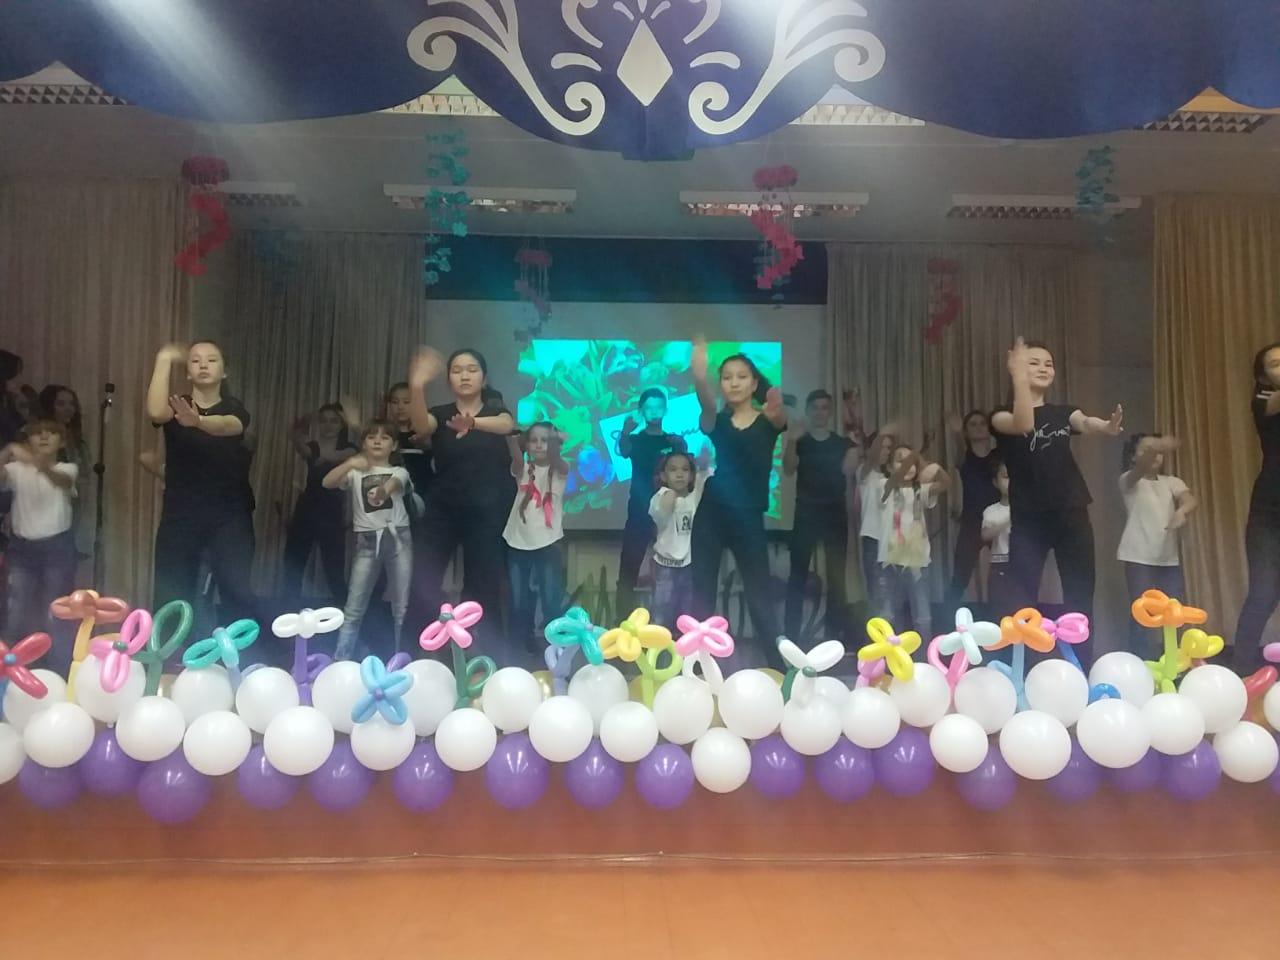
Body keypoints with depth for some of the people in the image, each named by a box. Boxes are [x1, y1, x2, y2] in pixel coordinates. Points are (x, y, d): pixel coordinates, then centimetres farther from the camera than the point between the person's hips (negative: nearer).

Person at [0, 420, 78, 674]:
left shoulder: (67, 469, -1)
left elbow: (62, 480, -26)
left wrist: (43, 466, -48)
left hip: (57, 547, -2)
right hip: (22, 547, 2)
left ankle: (59, 677, 13)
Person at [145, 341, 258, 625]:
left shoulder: (234, 408, 2)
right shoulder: (176, 405, 5)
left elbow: (229, 426, -23)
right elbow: (156, 413, -20)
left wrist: (197, 421, -45)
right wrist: (164, 359, -17)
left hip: (229, 515, -1)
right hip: (180, 515, 1)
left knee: (238, 591, -10)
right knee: (171, 597, 1)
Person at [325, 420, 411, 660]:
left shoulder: (399, 472, 9)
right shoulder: (356, 473, 12)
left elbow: (394, 483, -16)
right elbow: (327, 483, -7)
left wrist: (384, 490, -42)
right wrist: (349, 463, -25)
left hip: (398, 537, 0)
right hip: (367, 540, 1)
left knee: (402, 607, 2)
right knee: (354, 608, 0)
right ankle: (339, 661, 6)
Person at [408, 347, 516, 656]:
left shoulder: (496, 411, 5)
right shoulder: (440, 414, 6)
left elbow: (507, 425, -20)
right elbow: (421, 427, -19)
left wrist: (473, 423, -43)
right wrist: (418, 387, -39)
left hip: (487, 512, -1)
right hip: (442, 509, 1)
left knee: (483, 589, -2)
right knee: (424, 581, -9)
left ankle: (487, 654, 7)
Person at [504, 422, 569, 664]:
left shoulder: (560, 470, 1)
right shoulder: (523, 470, 5)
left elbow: (556, 458, -23)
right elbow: (515, 453, -16)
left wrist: (556, 440, -40)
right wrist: (512, 436, -33)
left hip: (548, 545, -2)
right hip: (518, 544, 2)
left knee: (552, 603, 1)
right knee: (520, 603, 10)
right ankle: (520, 649, 23)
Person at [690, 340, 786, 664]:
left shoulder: (768, 421, 4)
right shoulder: (717, 422, 5)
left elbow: (782, 419, -21)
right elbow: (706, 405, -18)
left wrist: (776, 411, -46)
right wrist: (700, 378, -39)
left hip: (749, 517, -1)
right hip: (711, 513, 2)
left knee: (760, 595, 1)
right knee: (702, 592, 1)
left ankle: (778, 667, 6)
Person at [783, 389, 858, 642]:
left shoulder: (842, 442, 11)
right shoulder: (799, 441, 6)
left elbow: (849, 471, -3)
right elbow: (788, 470, -10)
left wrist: (855, 447, -14)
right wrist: (791, 442, -23)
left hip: (836, 512, 2)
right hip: (806, 512, -2)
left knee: (837, 575, 2)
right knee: (798, 573, -6)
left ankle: (835, 634, 10)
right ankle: (791, 635, -4)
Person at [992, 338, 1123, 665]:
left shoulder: (1064, 412, 14)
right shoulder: (1003, 415, 3)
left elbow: (1088, 425, -9)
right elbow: (1023, 424, -21)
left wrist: (1108, 426, -32)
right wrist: (1018, 375, -27)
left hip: (1072, 516, 4)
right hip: (1028, 520, -4)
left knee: (1080, 599, 6)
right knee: (1024, 602, -7)